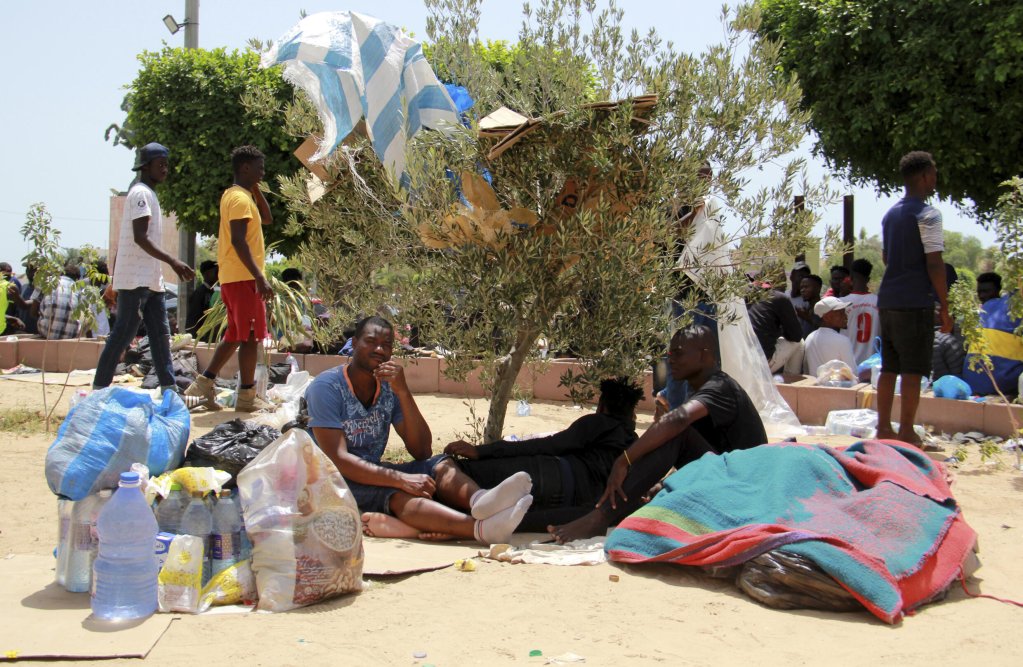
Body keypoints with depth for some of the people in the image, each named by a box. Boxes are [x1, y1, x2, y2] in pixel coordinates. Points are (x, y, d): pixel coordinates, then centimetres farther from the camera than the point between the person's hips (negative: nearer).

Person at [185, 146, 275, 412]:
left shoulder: (235, 195, 18)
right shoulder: (240, 199, -13)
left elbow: (267, 219, 25)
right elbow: (239, 241, -22)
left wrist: (256, 189, 15)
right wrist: (259, 277, -26)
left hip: (233, 278, 10)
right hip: (243, 278, -10)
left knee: (236, 334, 15)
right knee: (251, 336, -6)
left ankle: (205, 383, 15)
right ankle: (246, 396, -2)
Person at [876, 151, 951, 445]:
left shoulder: (890, 214, 15)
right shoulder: (927, 214, -10)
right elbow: (934, 264, -13)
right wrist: (945, 307, -10)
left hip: (888, 299, 8)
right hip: (916, 302, -8)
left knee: (889, 367, 11)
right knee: (913, 370, -3)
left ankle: (884, 428, 14)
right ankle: (906, 432, -1)